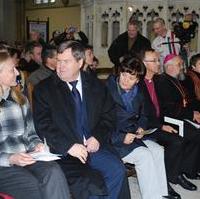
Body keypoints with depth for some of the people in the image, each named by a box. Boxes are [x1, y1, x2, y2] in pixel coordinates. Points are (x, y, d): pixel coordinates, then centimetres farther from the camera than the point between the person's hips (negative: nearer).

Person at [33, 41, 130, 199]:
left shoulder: (96, 85, 12)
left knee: (117, 170, -21)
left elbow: (108, 116, 13)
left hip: (93, 146, 4)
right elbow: (43, 125, -7)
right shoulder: (44, 89, 2)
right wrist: (69, 146, -18)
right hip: (63, 151, -3)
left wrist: (98, 137, -7)